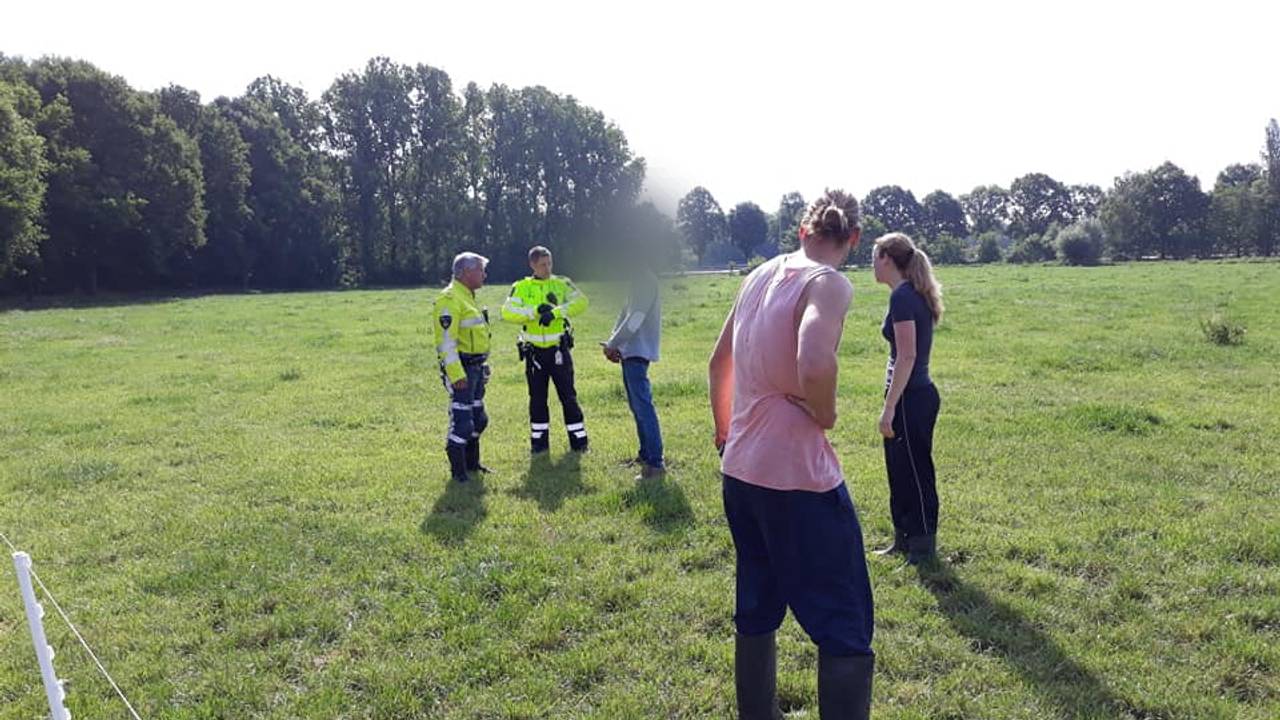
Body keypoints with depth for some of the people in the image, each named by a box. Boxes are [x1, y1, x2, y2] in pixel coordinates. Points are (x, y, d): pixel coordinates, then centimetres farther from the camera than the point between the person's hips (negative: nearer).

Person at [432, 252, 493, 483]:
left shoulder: (468, 296, 17)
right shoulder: (450, 299, -16)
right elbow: (446, 340, -22)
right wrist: (456, 374, -26)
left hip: (475, 368, 10)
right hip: (461, 368, -10)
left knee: (478, 419, 17)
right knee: (461, 421, -5)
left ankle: (472, 463, 31)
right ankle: (458, 470, 5)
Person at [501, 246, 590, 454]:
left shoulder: (561, 284, 2)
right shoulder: (521, 288, 4)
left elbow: (581, 302, -15)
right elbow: (507, 312, -10)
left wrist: (556, 312, -29)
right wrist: (535, 311, -22)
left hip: (559, 349, -1)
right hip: (534, 352, 1)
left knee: (568, 396, 2)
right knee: (537, 399, 9)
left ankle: (578, 440, 10)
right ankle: (539, 441, 21)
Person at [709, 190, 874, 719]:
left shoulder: (760, 275, 10)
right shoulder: (828, 284, -13)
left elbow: (720, 361, 20)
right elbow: (814, 367, -32)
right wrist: (827, 416, -11)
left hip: (740, 471, 8)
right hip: (798, 477, -8)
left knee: (756, 612, 21)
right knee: (845, 628, 3)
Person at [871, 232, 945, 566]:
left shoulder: (902, 296, -17)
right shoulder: (914, 294, 13)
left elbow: (907, 356, -22)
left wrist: (889, 407, -21)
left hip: (910, 399, -10)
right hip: (915, 395, 10)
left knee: (915, 474, 1)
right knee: (900, 471, 18)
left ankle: (923, 550, 12)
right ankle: (904, 541, 31)